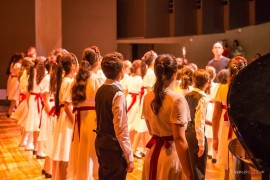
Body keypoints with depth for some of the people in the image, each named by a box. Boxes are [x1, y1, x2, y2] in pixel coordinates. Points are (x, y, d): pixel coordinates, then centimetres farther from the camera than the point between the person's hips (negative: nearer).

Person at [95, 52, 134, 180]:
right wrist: (129, 157, -16)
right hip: (114, 147, -8)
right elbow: (121, 130, -21)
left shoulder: (100, 90, 5)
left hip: (100, 143, 8)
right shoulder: (118, 94, -19)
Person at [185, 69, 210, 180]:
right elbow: (199, 123, -20)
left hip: (186, 134, 7)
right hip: (196, 136, -7)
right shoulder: (202, 98, -15)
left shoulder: (187, 96, 5)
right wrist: (201, 143, -15)